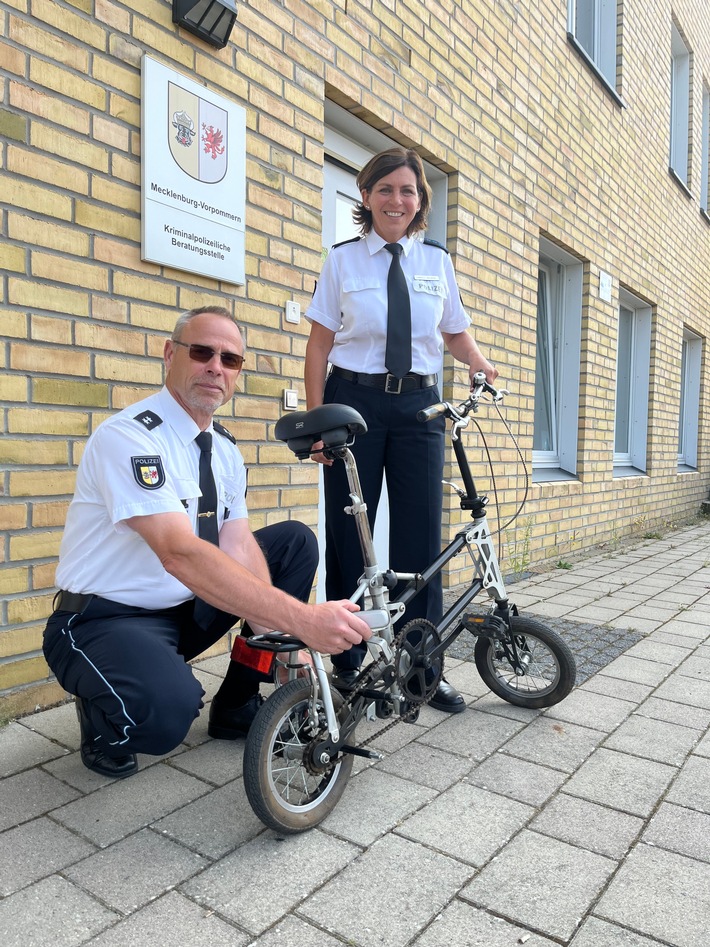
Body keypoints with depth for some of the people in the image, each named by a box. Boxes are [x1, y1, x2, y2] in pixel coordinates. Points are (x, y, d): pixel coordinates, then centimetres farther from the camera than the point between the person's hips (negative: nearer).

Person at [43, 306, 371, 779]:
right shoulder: (127, 437, -23)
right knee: (166, 710, -37)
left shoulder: (225, 447, 3)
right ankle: (104, 716, 4)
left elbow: (238, 546, -7)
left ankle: (237, 705, 9)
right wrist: (302, 619, -41)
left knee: (295, 540, -1)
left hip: (188, 608, 8)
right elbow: (181, 554, -35)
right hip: (106, 621, -7)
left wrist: (276, 636, -22)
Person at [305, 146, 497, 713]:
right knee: (349, 535, 1)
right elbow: (320, 344, 1)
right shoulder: (343, 259, 5)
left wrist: (480, 363, 1)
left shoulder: (436, 262, 11)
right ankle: (346, 660, 18)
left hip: (418, 404, 2)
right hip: (355, 400, -1)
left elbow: (456, 331, 21)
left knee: (421, 535, 1)